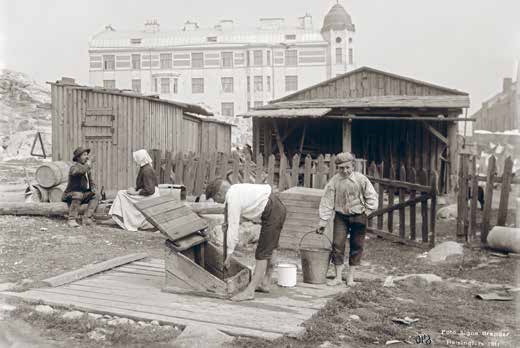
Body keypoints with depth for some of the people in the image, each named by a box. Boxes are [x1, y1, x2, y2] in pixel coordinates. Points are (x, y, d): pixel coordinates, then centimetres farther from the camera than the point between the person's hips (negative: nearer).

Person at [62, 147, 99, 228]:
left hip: (84, 194, 8)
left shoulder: (86, 168, 10)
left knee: (95, 196, -8)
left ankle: (86, 218, -14)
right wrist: (88, 165, -23)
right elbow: (80, 171, -41)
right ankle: (71, 219, -34)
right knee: (77, 195, -36)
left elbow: (91, 180, 22)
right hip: (71, 195, -8)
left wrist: (93, 188, 0)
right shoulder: (74, 167, -15)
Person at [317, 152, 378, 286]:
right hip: (341, 216, 0)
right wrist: (322, 222, -4)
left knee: (356, 246, 5)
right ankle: (338, 277, 6)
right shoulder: (334, 181, -8)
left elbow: (372, 197, 2)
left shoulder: (361, 179, -10)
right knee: (337, 244, -5)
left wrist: (367, 211, -4)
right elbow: (327, 202, -4)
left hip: (358, 216, 0)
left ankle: (350, 275, 19)